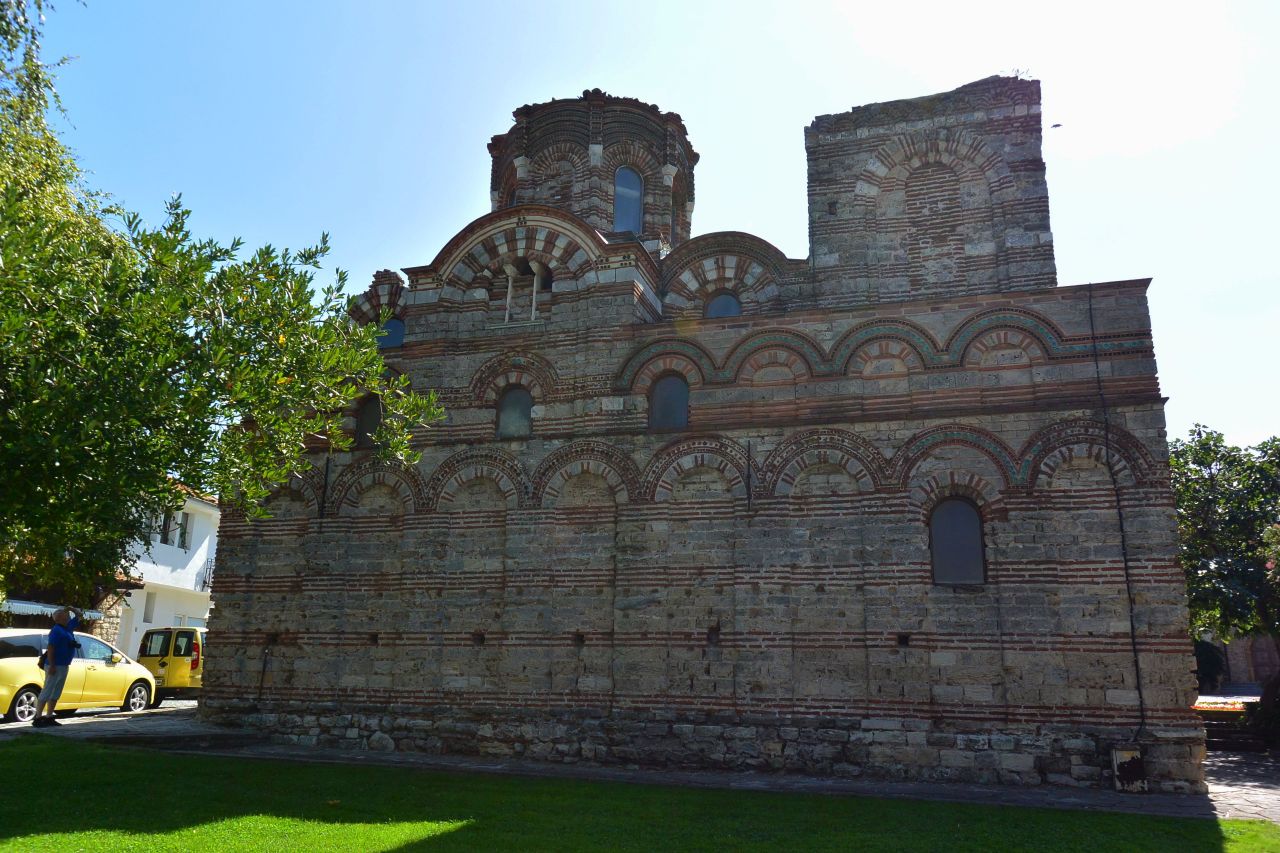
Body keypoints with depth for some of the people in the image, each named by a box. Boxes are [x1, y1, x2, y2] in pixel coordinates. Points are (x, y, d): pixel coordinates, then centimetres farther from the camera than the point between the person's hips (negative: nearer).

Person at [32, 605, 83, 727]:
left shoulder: (68, 627, 12)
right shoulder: (56, 630, -13)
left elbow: (80, 615, 22)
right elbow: (50, 648, -20)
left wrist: (71, 608, 6)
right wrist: (51, 666, -25)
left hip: (64, 666, 9)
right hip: (55, 666, -9)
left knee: (56, 694, 11)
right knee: (46, 692, -7)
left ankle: (49, 717, 16)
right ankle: (38, 718, -5)